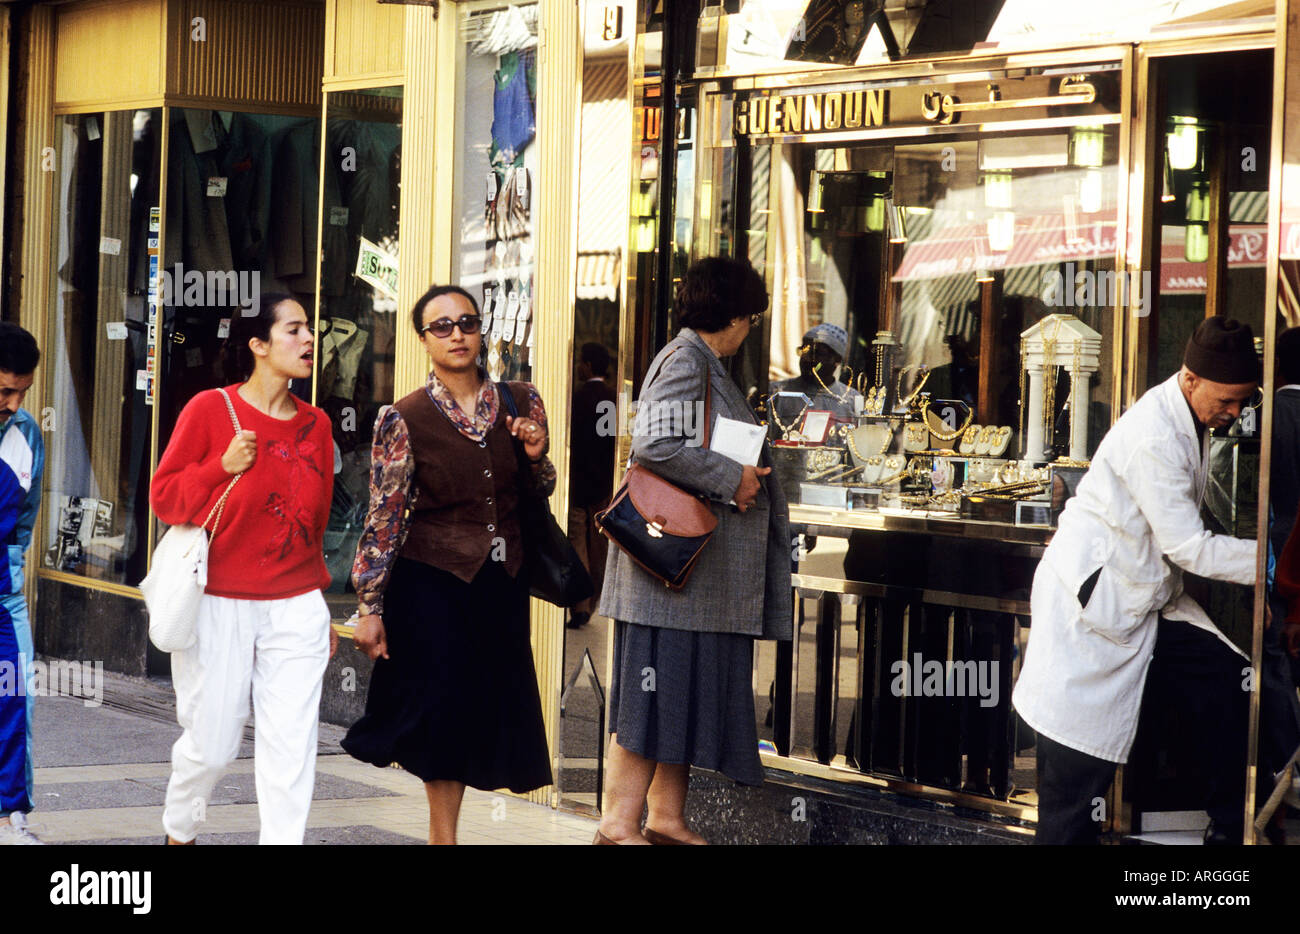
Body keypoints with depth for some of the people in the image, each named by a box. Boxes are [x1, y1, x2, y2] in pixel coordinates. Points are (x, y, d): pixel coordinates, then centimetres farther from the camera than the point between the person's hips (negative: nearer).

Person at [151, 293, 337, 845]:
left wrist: (319, 607, 18)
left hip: (296, 610, 3)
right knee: (211, 746, 6)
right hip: (219, 608, -3)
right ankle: (179, 831, 34)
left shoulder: (315, 425, 8)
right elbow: (164, 497, -3)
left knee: (291, 746, -4)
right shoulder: (210, 410, -5)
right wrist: (224, 467, -18)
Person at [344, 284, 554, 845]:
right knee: (441, 706, -2)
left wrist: (536, 457, -6)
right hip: (432, 582, -4)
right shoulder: (403, 419, -7)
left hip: (500, 584, 4)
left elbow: (541, 492, 17)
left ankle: (441, 832, 21)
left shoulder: (521, 403, 4)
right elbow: (384, 519, -6)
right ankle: (444, 834, 14)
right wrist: (369, 607, -8)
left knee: (487, 708, 8)